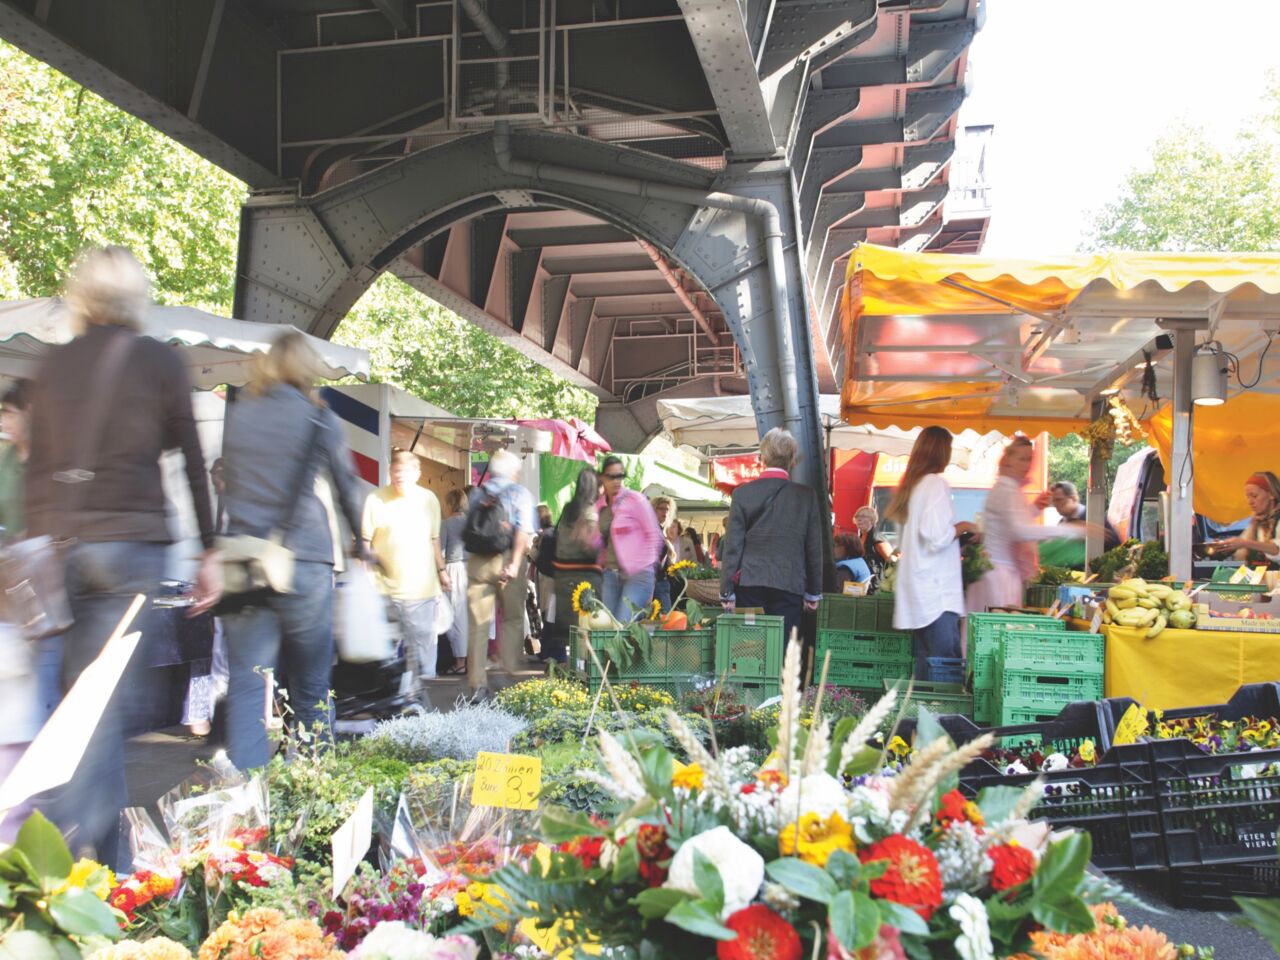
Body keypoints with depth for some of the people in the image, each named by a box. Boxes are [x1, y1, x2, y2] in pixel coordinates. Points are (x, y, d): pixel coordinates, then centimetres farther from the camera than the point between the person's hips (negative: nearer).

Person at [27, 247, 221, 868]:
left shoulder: (54, 363, 13)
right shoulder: (159, 361, 3)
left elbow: (36, 462, 14)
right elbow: (192, 462, 2)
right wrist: (210, 552, 6)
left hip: (53, 543, 4)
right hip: (126, 542, -4)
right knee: (100, 704, -2)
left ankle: (112, 858, 19)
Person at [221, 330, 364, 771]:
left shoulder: (235, 415, 10)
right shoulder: (319, 419, 3)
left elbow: (224, 485, 16)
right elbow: (347, 487, 13)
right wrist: (360, 541, 28)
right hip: (303, 561, -2)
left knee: (245, 685, 2)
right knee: (311, 688, 9)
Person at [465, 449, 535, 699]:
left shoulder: (477, 493, 13)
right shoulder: (519, 493, 2)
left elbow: (467, 530, 10)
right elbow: (523, 531, -11)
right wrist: (515, 562, -16)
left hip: (477, 561, 3)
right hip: (505, 559, -2)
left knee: (478, 624, 4)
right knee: (512, 619, 11)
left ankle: (477, 685, 2)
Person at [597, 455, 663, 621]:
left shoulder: (636, 499, -6)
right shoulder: (600, 506, 11)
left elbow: (654, 535, -5)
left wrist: (646, 566, -6)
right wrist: (602, 563, 12)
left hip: (637, 574, -6)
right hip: (611, 573, 6)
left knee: (623, 625, -17)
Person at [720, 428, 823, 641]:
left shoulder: (743, 493, -1)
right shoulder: (806, 496, 0)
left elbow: (733, 547, -1)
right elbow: (814, 548, 3)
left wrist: (727, 591, 3)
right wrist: (813, 592, 11)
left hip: (749, 584, 0)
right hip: (789, 586, 0)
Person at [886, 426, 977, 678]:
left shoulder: (911, 485, 16)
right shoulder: (936, 484, -11)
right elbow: (937, 538, -20)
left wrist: (955, 533, 22)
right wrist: (963, 527, -2)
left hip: (917, 594, 9)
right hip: (937, 594, -9)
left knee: (925, 666, 12)